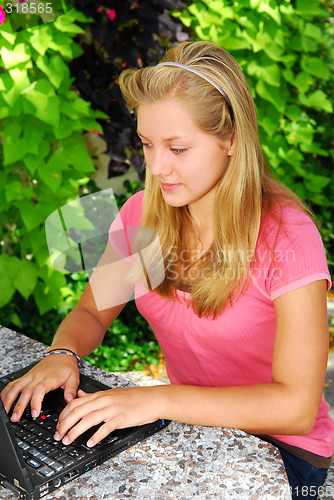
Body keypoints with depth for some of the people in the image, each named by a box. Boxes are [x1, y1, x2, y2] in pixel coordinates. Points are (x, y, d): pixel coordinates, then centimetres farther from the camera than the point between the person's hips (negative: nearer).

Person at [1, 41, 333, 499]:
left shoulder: (286, 236, -22)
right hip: (190, 427, 4)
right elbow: (91, 314, 5)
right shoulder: (144, 213, -6)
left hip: (281, 446, -4)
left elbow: (296, 406, -25)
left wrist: (158, 399, -33)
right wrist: (62, 354, -18)